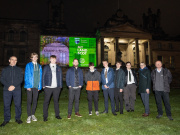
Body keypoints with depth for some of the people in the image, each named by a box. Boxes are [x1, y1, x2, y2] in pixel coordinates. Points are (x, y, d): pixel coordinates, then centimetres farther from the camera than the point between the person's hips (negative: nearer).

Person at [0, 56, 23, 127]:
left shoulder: (19, 69, 12)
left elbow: (20, 79, 1)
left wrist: (14, 86, -13)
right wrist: (8, 86, -12)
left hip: (17, 89, 0)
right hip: (7, 89, 1)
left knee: (18, 104, 1)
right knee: (6, 105, 3)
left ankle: (18, 118, 15)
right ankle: (6, 119, 17)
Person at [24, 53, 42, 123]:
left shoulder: (39, 66, 10)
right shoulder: (28, 65, 0)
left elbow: (40, 77, 9)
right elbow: (26, 76, -4)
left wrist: (39, 86, 3)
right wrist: (28, 86, -11)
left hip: (36, 86, 3)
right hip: (30, 86, -3)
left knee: (35, 101, 9)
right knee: (29, 101, 2)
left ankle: (33, 115, 23)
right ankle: (29, 116, 12)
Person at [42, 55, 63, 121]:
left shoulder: (59, 68, 11)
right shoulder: (46, 67, 6)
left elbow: (60, 77, 11)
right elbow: (43, 76, 5)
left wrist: (60, 86, 3)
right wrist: (44, 85, -3)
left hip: (56, 87, 2)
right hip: (48, 87, -2)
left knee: (56, 101, 10)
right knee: (46, 101, 1)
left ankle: (57, 115, 20)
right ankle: (45, 116, 11)